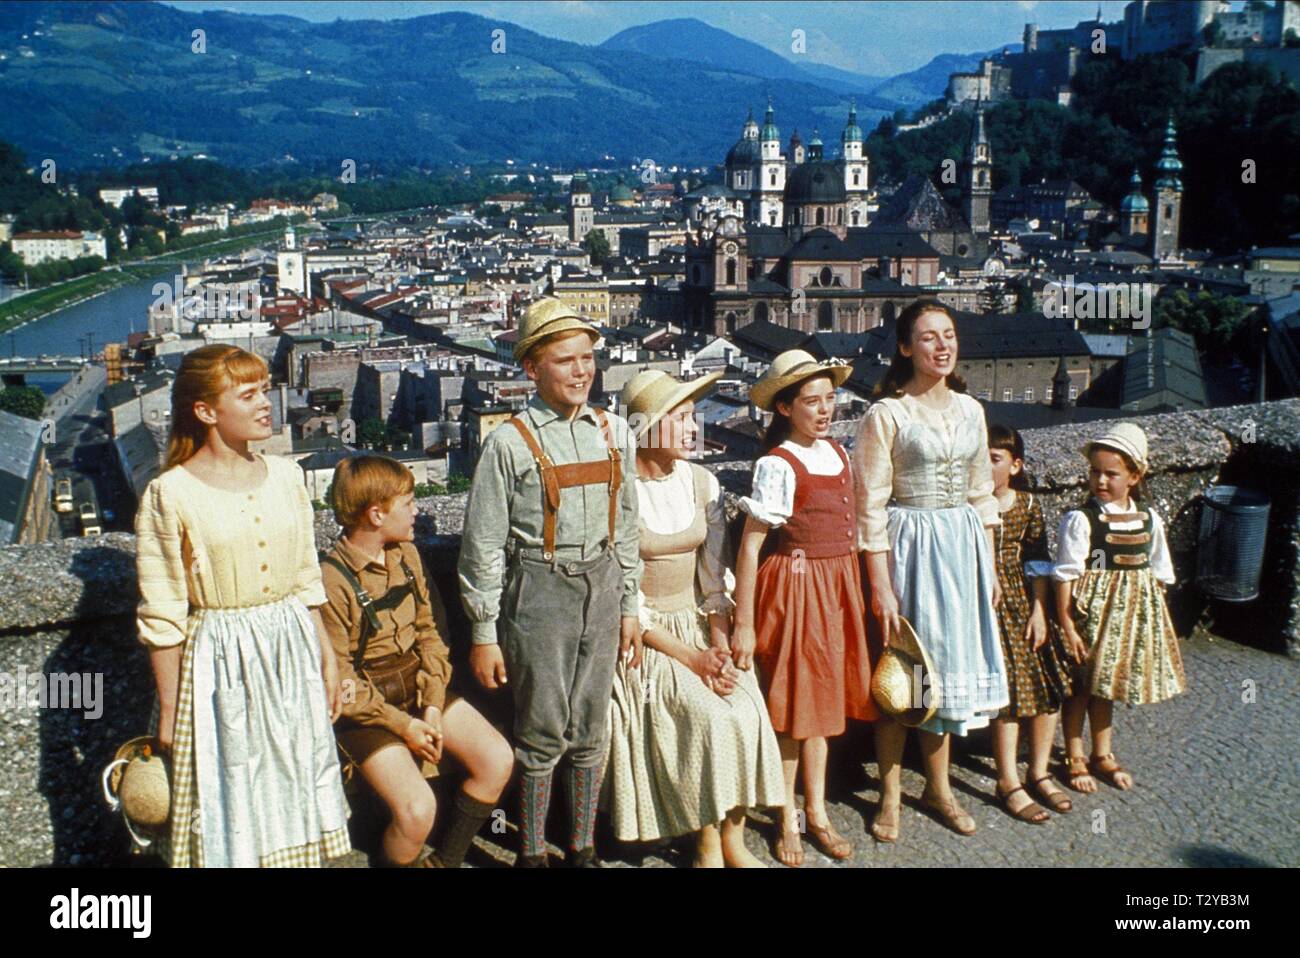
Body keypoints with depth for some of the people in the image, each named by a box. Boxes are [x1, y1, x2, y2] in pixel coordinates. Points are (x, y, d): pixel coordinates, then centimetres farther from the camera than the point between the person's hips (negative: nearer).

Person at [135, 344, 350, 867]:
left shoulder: (285, 476, 2)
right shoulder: (169, 496, -12)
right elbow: (162, 618, -8)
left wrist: (327, 657, 12)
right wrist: (169, 711, -5)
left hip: (293, 650, 5)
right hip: (221, 664, -4)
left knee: (295, 792, 15)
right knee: (229, 802, 9)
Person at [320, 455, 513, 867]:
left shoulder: (407, 554, 4)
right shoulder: (332, 580, -18)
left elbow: (430, 630, 5)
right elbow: (339, 683, -16)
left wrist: (433, 706, -7)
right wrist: (402, 725, -15)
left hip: (418, 687, 7)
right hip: (365, 707, -7)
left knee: (498, 760, -7)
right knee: (417, 808, -24)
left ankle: (444, 860, 12)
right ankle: (399, 862, 9)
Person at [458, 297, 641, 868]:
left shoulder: (612, 433, 6)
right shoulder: (510, 443, -9)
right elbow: (483, 544, -7)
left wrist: (628, 608, 13)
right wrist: (484, 634, -6)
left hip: (601, 588, 4)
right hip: (539, 591, -4)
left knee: (590, 730, 13)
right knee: (543, 733, 4)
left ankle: (583, 847, 30)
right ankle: (532, 853, 23)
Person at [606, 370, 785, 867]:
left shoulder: (702, 483, 3)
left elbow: (715, 577, 4)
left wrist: (721, 644, -12)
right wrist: (690, 658, -18)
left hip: (700, 626, 5)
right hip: (645, 637, -4)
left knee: (746, 713, -20)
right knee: (712, 720, -24)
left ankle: (733, 840, -3)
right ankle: (709, 846, -5)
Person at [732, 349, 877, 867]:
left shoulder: (837, 452, 6)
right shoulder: (777, 464, -16)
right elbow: (749, 545, -18)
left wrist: (866, 590, 14)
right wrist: (744, 624, -20)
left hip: (840, 585, 7)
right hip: (796, 586, -7)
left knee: (822, 697, 16)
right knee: (792, 704, 4)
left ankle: (817, 810, 30)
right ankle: (788, 819, 20)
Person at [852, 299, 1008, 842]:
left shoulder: (969, 410, 7)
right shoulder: (886, 414, -10)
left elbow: (981, 492, 14)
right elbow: (871, 506, -12)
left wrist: (989, 566, 12)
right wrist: (881, 586, -15)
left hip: (963, 544, 6)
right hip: (910, 545, -5)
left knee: (947, 661, 14)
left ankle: (938, 787, 29)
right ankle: (890, 797, 18)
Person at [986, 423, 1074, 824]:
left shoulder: (1028, 505, 4)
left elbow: (1038, 561, 4)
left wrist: (1039, 611, -1)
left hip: (1023, 600, 5)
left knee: (1049, 685, 2)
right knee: (1007, 690, -9)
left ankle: (1039, 772, 19)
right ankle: (1008, 783, 4)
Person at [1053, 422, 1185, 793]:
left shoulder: (1149, 519, 2)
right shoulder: (1079, 520, -15)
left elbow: (1159, 573, 11)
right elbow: (1066, 576, -16)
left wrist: (1155, 619, 9)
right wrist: (1068, 627, -18)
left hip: (1132, 613, 5)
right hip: (1091, 611, -5)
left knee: (1105, 683, 18)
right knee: (1080, 685, 6)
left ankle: (1102, 753, 32)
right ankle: (1075, 756, 21)